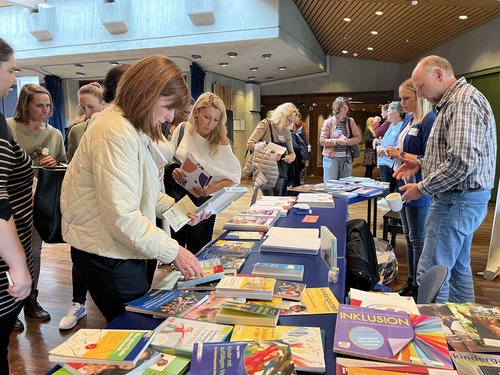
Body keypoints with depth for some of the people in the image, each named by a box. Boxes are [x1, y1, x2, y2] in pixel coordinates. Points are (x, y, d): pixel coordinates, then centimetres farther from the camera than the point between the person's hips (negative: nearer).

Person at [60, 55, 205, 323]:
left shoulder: (134, 128, 10)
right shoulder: (115, 134, -23)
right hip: (106, 254, -10)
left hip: (124, 248, 10)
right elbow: (122, 216, -27)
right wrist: (173, 252, -22)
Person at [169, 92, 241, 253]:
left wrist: (212, 189, -23)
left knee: (197, 253, 9)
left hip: (203, 200, -2)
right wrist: (173, 171, -17)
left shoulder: (221, 143, -13)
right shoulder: (183, 129, -7)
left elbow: (234, 177, -8)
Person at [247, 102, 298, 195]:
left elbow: (291, 152, 21)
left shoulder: (287, 132, 11)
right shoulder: (265, 124, -7)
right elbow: (250, 144, -15)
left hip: (280, 171, 6)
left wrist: (292, 156, -4)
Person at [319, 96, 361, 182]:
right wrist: (337, 141, -18)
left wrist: (348, 141, -13)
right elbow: (322, 141, -5)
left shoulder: (350, 121, 8)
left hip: (346, 158, 3)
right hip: (331, 158, -3)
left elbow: (358, 138, 7)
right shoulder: (328, 122, 0)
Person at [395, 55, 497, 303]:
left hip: (458, 199, -11)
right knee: (458, 267, 19)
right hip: (462, 199, 11)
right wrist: (421, 164, 12)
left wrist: (422, 189, -17)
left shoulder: (464, 101, -17)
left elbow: (463, 161, -27)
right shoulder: (454, 102, 17)